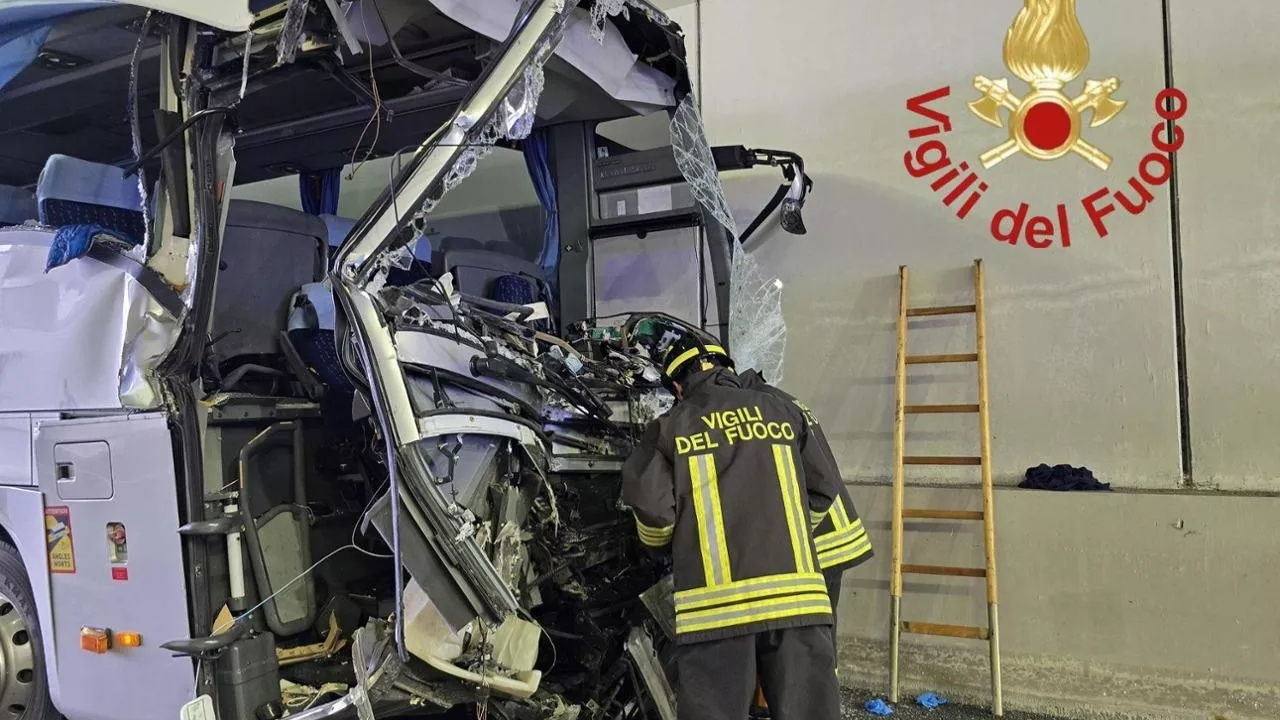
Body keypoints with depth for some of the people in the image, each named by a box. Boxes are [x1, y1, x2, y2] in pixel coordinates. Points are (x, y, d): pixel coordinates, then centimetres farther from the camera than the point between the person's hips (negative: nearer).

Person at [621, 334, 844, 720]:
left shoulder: (669, 428, 5)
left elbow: (651, 509, -3)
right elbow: (824, 489, 14)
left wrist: (662, 541, 20)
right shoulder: (783, 411, 13)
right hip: (796, 595, 2)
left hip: (715, 605, -2)